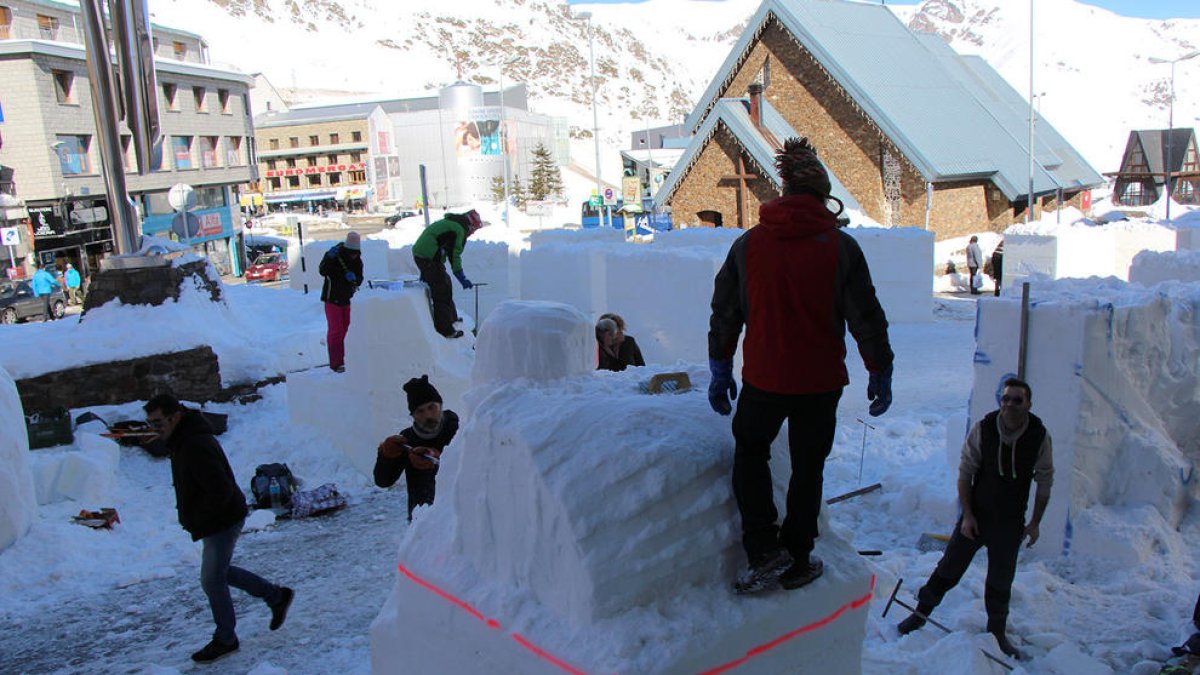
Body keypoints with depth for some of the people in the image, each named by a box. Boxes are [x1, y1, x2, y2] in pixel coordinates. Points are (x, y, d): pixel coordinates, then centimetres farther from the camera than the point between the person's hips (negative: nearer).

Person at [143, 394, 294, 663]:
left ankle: (225, 639, 19)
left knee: (212, 580, 1)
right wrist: (187, 514, 9)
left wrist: (195, 520, -19)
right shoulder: (183, 440, 6)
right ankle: (277, 596, 31)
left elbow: (221, 491, -31)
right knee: (221, 572, 20)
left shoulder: (197, 447, -28)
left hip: (221, 522, -10)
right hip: (217, 522, 10)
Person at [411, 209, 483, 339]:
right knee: (441, 291, -5)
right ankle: (445, 330, -1)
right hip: (428, 257, -11)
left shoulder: (449, 222, 21)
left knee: (445, 283, 24)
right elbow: (454, 255, -15)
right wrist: (462, 278, -10)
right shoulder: (459, 230, -11)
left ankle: (451, 317, 39)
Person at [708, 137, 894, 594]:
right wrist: (881, 375, 9)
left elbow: (724, 314, 4)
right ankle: (797, 564, 24)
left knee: (749, 451, 21)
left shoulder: (748, 244, -2)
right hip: (820, 382, 0)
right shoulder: (840, 246, -7)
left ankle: (764, 550, 10)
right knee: (808, 467, 14)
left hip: (763, 378, 1)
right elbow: (866, 318, -4)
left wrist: (720, 373, 15)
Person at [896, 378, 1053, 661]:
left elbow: (1044, 483, 1)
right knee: (949, 568, 6)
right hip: (976, 515, -1)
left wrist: (1035, 523, 2)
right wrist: (967, 515, -10)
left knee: (1001, 581, 13)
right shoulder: (983, 429, -16)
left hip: (1010, 523, 1)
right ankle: (921, 612, 24)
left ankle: (997, 632, 33)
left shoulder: (1039, 436, -13)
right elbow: (965, 473, -8)